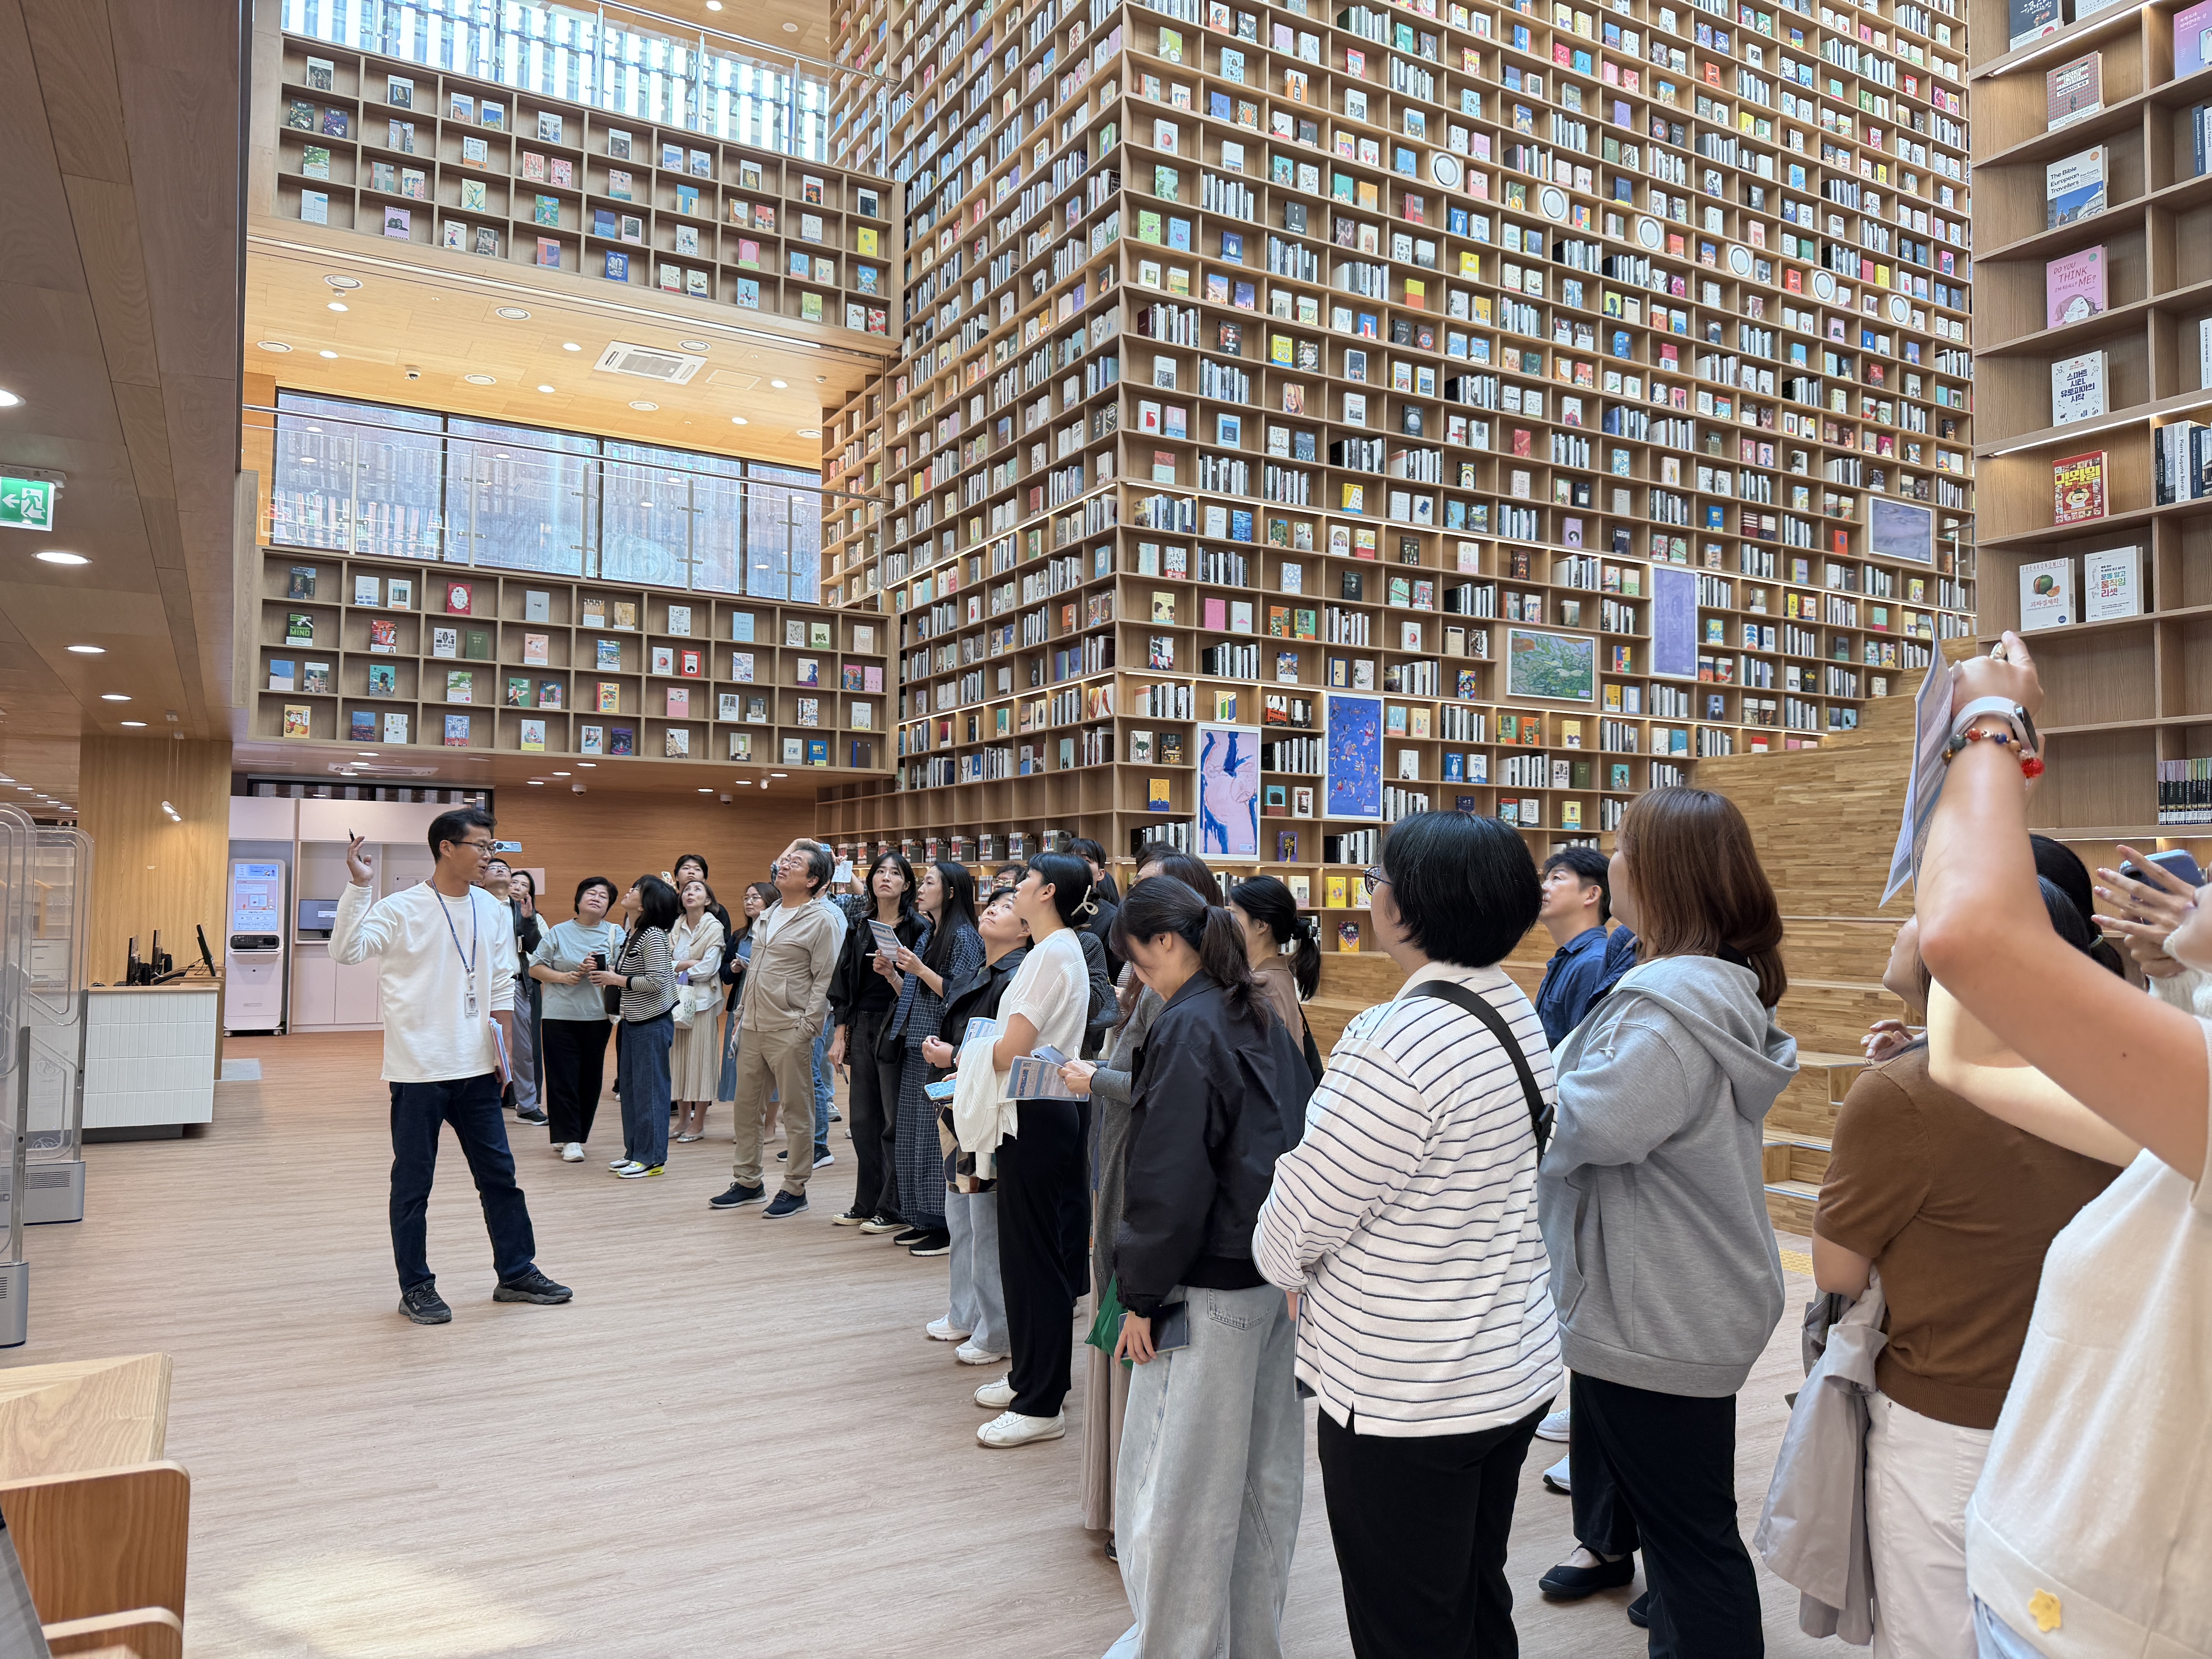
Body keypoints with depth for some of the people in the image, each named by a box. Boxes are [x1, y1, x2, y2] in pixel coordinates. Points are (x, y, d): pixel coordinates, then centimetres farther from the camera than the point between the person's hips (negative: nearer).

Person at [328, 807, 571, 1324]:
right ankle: (416, 1287, 18)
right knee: (413, 1183, 6)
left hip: (476, 1069, 5)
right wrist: (358, 886, -27)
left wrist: (505, 1049, 6)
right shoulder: (401, 909, -8)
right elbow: (346, 951, -21)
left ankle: (516, 1273, 23)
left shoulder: (493, 912, 6)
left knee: (500, 1174, 11)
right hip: (418, 1069, -5)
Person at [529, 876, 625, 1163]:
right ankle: (569, 1140, 1)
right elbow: (535, 968, 5)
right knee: (563, 1078, -4)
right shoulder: (559, 932, 5)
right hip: (560, 1016, -1)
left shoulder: (615, 935, 6)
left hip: (598, 1017, 1)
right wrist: (562, 977, -12)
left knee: (591, 1078, 5)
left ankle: (576, 1135, 19)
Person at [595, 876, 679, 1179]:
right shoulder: (632, 935, 11)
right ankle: (635, 1152, 24)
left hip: (652, 1023, -9)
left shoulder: (653, 936, -17)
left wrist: (618, 980, -15)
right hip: (631, 1022, 9)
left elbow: (657, 981, -24)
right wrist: (609, 972, 4)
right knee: (630, 1087, 14)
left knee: (649, 1089, -2)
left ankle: (652, 1158, 5)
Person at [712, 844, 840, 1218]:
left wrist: (806, 1029, -15)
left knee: (796, 1111, 1)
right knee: (747, 1106, 13)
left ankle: (795, 1189, 11)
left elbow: (823, 980, -11)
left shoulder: (822, 920, -8)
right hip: (754, 1027, 8)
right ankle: (747, 1181, 25)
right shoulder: (767, 916, 15)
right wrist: (742, 1017, 16)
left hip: (789, 1030, -7)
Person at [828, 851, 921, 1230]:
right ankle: (866, 1202, 20)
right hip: (862, 1028, 6)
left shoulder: (917, 928, -3)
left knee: (894, 1121, -1)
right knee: (863, 1119, 10)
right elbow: (844, 984, 12)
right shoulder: (859, 929, 12)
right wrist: (841, 1034, 7)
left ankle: (893, 1209, 7)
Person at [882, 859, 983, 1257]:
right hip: (915, 1047, 9)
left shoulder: (964, 937, -9)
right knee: (912, 1134, 11)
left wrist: (919, 969, -20)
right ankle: (925, 1220, 20)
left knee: (939, 1135, -6)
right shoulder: (926, 935, 17)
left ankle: (948, 1228, 1)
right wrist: (892, 973, 5)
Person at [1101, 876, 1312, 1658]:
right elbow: (1300, 1139, 14)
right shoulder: (1263, 1020, 8)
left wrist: (1142, 1295, -12)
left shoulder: (1185, 1028, -17)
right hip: (1278, 1273, 9)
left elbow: (1168, 1180, -20)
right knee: (1266, 1471, 18)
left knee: (1178, 1483, 5)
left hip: (1210, 1289, -9)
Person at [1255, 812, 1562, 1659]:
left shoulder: (1397, 1043, -26)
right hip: (1515, 1371, 9)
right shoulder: (1520, 1016, 3)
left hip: (1405, 1397, -8)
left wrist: (1284, 1265, 5)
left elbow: (1302, 1214, -18)